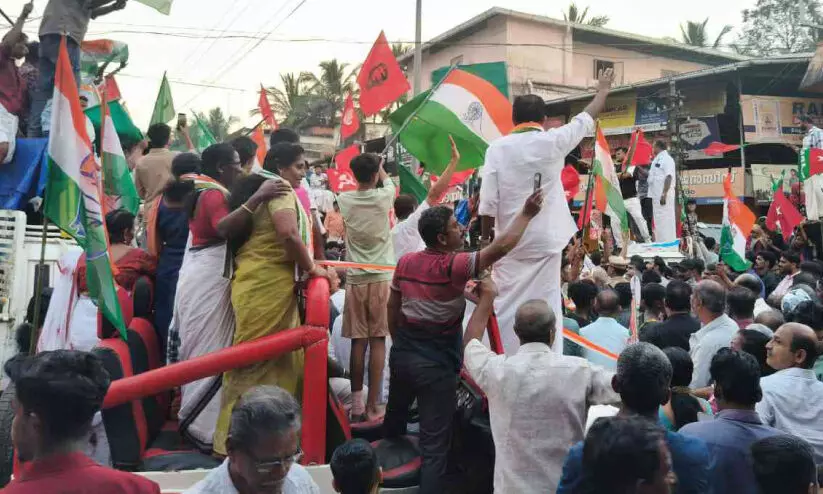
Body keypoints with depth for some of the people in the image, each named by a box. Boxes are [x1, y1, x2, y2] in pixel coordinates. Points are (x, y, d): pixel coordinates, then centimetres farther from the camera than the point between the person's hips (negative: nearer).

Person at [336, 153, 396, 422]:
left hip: (355, 279, 2)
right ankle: (372, 406, 2)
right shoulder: (383, 197, -4)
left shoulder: (344, 200, -1)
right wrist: (380, 167, 38)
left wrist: (363, 170, 40)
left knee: (358, 341, 7)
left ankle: (357, 404, 11)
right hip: (381, 278, -2)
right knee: (377, 341, 1)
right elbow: (389, 183, 20)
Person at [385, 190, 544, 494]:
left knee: (396, 412, 30)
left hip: (402, 354, 7)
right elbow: (502, 247, -24)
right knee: (434, 442, 0)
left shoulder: (405, 262, -1)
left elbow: (393, 309, 8)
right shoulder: (454, 266, -20)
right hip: (436, 363, -7)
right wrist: (527, 213, -12)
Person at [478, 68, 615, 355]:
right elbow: (586, 120, 14)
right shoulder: (552, 142, -3)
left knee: (507, 306, 8)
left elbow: (488, 202, -6)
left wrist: (485, 238, 5)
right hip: (545, 241, 0)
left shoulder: (497, 148, -3)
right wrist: (603, 90, 30)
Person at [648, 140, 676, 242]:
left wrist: (664, 194, -24)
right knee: (658, 221, 11)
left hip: (664, 195, -9)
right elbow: (651, 175, 25)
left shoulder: (667, 158, -9)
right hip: (656, 195, 9)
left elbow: (668, 177, -18)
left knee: (666, 221, -8)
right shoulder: (656, 159, 19)